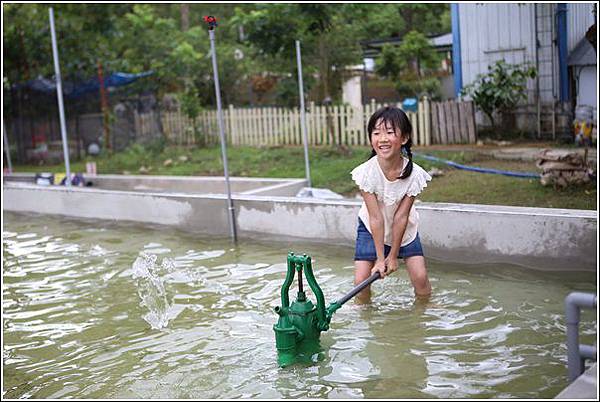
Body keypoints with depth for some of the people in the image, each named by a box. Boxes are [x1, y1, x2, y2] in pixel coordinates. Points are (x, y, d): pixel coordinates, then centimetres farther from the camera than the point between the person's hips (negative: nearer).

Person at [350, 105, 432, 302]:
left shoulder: (414, 173, -26)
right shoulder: (367, 172, -28)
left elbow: (400, 217, -20)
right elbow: (376, 218, -25)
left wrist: (394, 256, -14)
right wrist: (380, 259, -21)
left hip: (404, 229, 1)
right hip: (372, 228, -1)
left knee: (420, 276, -8)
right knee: (361, 280, -8)